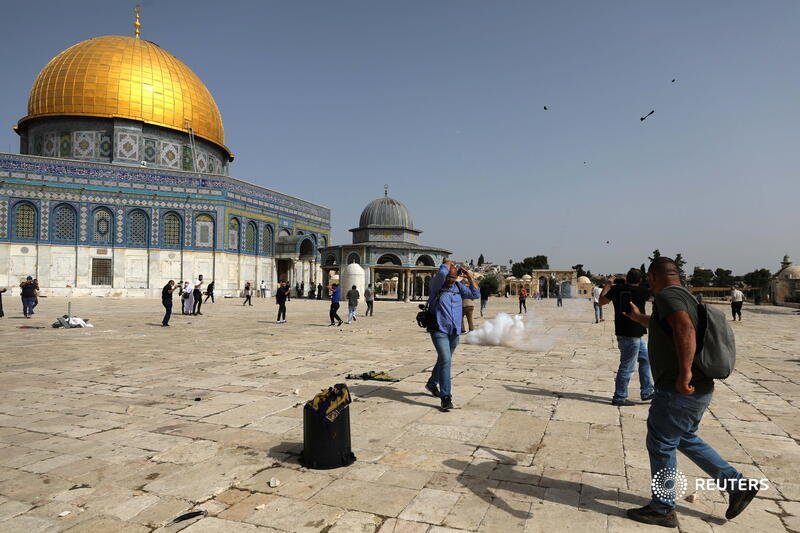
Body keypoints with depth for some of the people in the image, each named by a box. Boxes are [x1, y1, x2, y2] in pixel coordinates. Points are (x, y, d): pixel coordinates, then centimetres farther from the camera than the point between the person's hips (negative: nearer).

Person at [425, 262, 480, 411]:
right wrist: (448, 263, -8)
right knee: (445, 360, -19)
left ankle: (432, 383, 45)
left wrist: (470, 278, 3)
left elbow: (476, 294, 9)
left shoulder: (459, 287, 8)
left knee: (444, 360, 21)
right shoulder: (436, 285, -9)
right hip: (439, 330, -6)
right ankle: (446, 397, -16)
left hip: (454, 332, 6)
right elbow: (441, 273, -28)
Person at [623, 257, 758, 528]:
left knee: (660, 445, 4)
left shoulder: (667, 295, -15)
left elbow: (685, 329, -34)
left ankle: (662, 509, 17)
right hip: (699, 389, 10)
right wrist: (639, 317, 49)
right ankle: (738, 485, 27)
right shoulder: (685, 296, 16)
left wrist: (684, 371, -35)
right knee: (686, 439, 25)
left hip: (679, 390, -10)